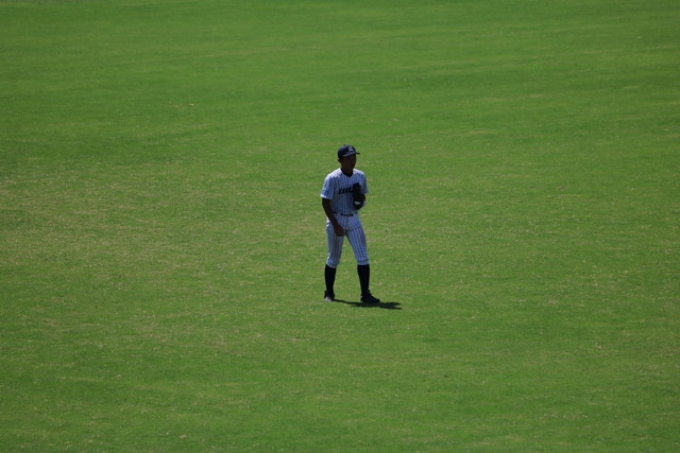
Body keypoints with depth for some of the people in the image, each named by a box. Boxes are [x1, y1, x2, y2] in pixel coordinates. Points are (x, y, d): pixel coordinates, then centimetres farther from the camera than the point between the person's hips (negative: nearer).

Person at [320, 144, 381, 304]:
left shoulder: (360, 176, 2)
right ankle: (329, 293, 21)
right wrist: (336, 225, -18)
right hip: (336, 219, -4)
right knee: (333, 259, 6)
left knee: (363, 257, -5)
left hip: (354, 219, 4)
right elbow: (325, 202, -13)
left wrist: (361, 200, -9)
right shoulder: (332, 178, -14)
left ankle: (365, 293, -1)